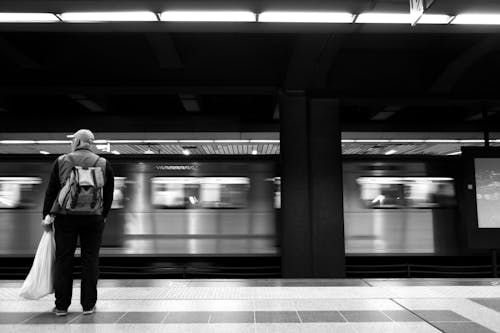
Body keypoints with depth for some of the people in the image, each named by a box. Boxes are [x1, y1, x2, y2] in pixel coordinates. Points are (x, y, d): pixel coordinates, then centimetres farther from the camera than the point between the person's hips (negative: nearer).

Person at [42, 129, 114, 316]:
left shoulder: (61, 161, 1)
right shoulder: (103, 164, 3)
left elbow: (51, 191, 2)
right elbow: (109, 195, 7)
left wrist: (46, 215, 9)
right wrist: (103, 215, 17)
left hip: (65, 216, 0)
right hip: (93, 218, 0)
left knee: (63, 260, 8)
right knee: (90, 260, 7)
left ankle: (61, 306, 15)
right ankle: (88, 305, 13)